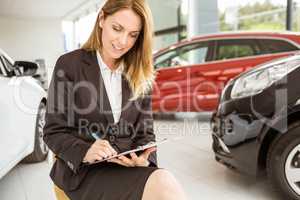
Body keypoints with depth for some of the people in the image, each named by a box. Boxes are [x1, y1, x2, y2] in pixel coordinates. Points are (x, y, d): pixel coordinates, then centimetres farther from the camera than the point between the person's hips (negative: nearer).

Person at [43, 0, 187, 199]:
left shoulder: (141, 75, 10)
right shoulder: (69, 64, -2)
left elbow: (145, 131, 10)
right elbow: (54, 132, -2)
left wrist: (143, 157, -11)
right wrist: (85, 152, -21)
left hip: (129, 166, 4)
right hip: (84, 170, -4)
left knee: (165, 183, -28)